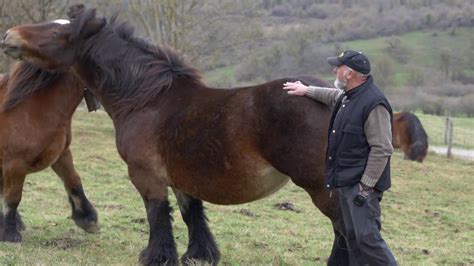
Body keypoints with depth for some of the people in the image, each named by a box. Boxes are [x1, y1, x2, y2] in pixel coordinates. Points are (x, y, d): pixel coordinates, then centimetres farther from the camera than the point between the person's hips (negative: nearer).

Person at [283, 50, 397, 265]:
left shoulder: (374, 103, -20)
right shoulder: (348, 96, 10)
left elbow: (381, 150, -22)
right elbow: (334, 97, 38)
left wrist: (366, 185, -22)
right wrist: (307, 90, 44)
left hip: (362, 185, -10)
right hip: (345, 183, 10)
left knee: (367, 237, -15)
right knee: (352, 237, 13)